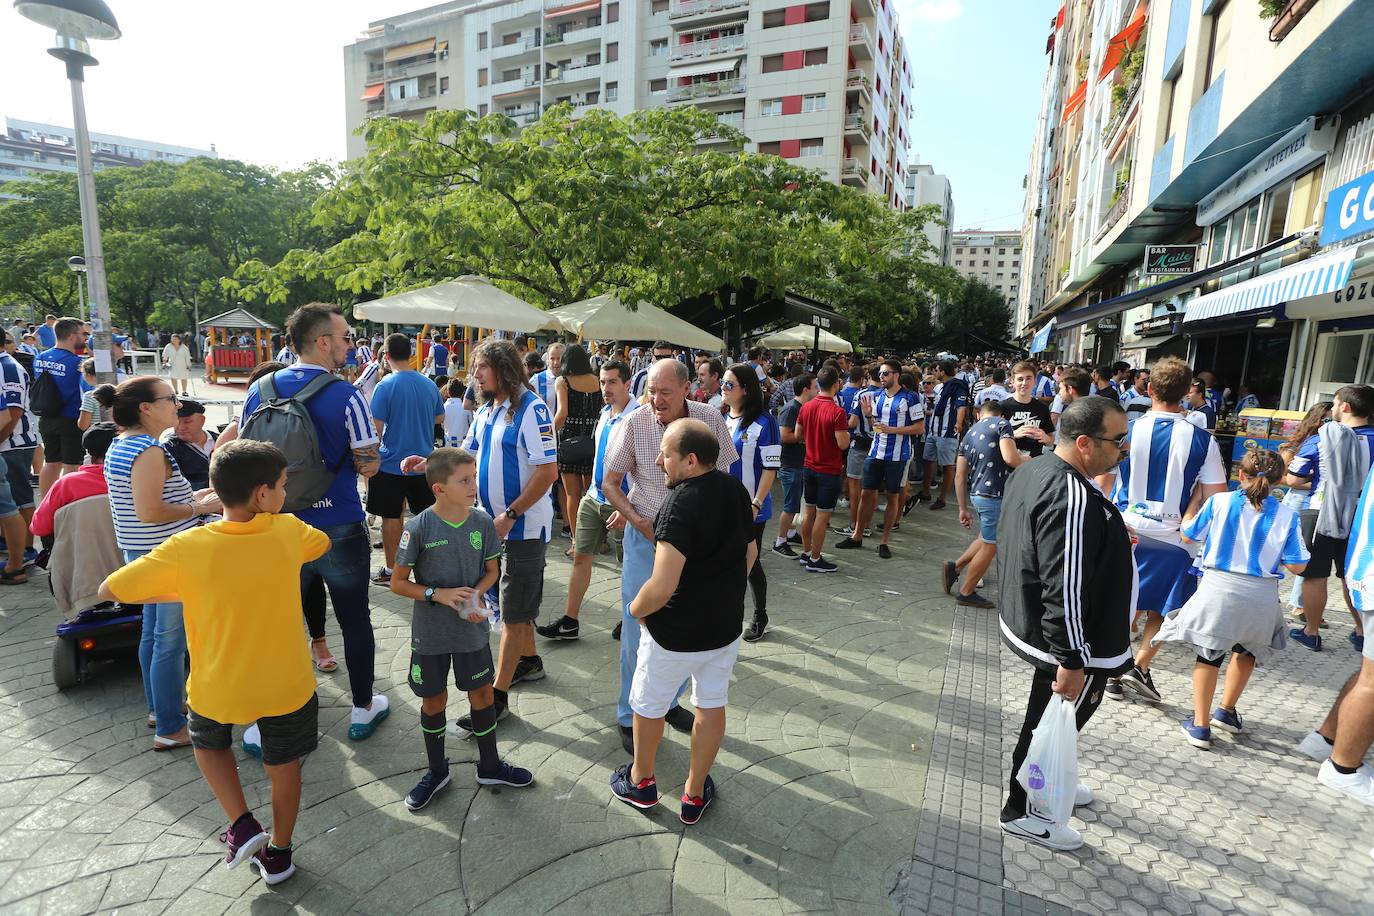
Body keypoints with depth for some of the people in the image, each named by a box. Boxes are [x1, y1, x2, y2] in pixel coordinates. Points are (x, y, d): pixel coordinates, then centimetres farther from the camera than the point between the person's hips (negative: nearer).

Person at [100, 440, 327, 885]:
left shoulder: (185, 549, -21)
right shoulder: (288, 531, -17)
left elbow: (108, 590, -10)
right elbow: (322, 543, 6)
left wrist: (181, 591, 1)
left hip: (217, 691, 0)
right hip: (286, 686, 1)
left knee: (209, 744, 33)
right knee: (284, 768, 22)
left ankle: (242, 825, 23)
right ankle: (277, 854, 39)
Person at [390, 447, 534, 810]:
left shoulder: (482, 522, -10)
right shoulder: (419, 528, -18)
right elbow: (398, 582, -9)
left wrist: (476, 595, -16)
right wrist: (438, 594, -22)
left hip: (472, 628, 2)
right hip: (430, 633, -2)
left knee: (482, 693, 14)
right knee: (434, 700, 15)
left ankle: (489, 766, 36)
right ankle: (437, 771, 39)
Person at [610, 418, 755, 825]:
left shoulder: (680, 506, -29)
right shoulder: (736, 490, -5)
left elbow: (661, 588, -32)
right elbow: (750, 553, 9)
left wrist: (635, 609, -13)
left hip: (674, 633, -6)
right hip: (726, 626, 6)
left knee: (649, 706, 20)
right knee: (712, 706, 21)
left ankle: (641, 781, 43)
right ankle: (695, 794, 38)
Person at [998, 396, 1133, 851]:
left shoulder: (1031, 471, 2)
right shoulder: (1073, 499, -30)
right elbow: (1065, 591, -31)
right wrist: (1072, 661, -25)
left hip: (1025, 622, 10)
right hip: (1066, 644, -9)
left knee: (1049, 719, 28)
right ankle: (1022, 812, 30)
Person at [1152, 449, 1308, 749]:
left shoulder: (1219, 502, -6)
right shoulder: (1287, 516, -3)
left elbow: (1188, 535, 5)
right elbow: (1296, 566, -3)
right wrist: (1271, 554, 17)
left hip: (1219, 587, -2)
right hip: (1262, 596, 2)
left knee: (1209, 653, 11)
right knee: (1248, 650, 27)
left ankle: (1200, 725, 12)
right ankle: (1226, 711, 36)